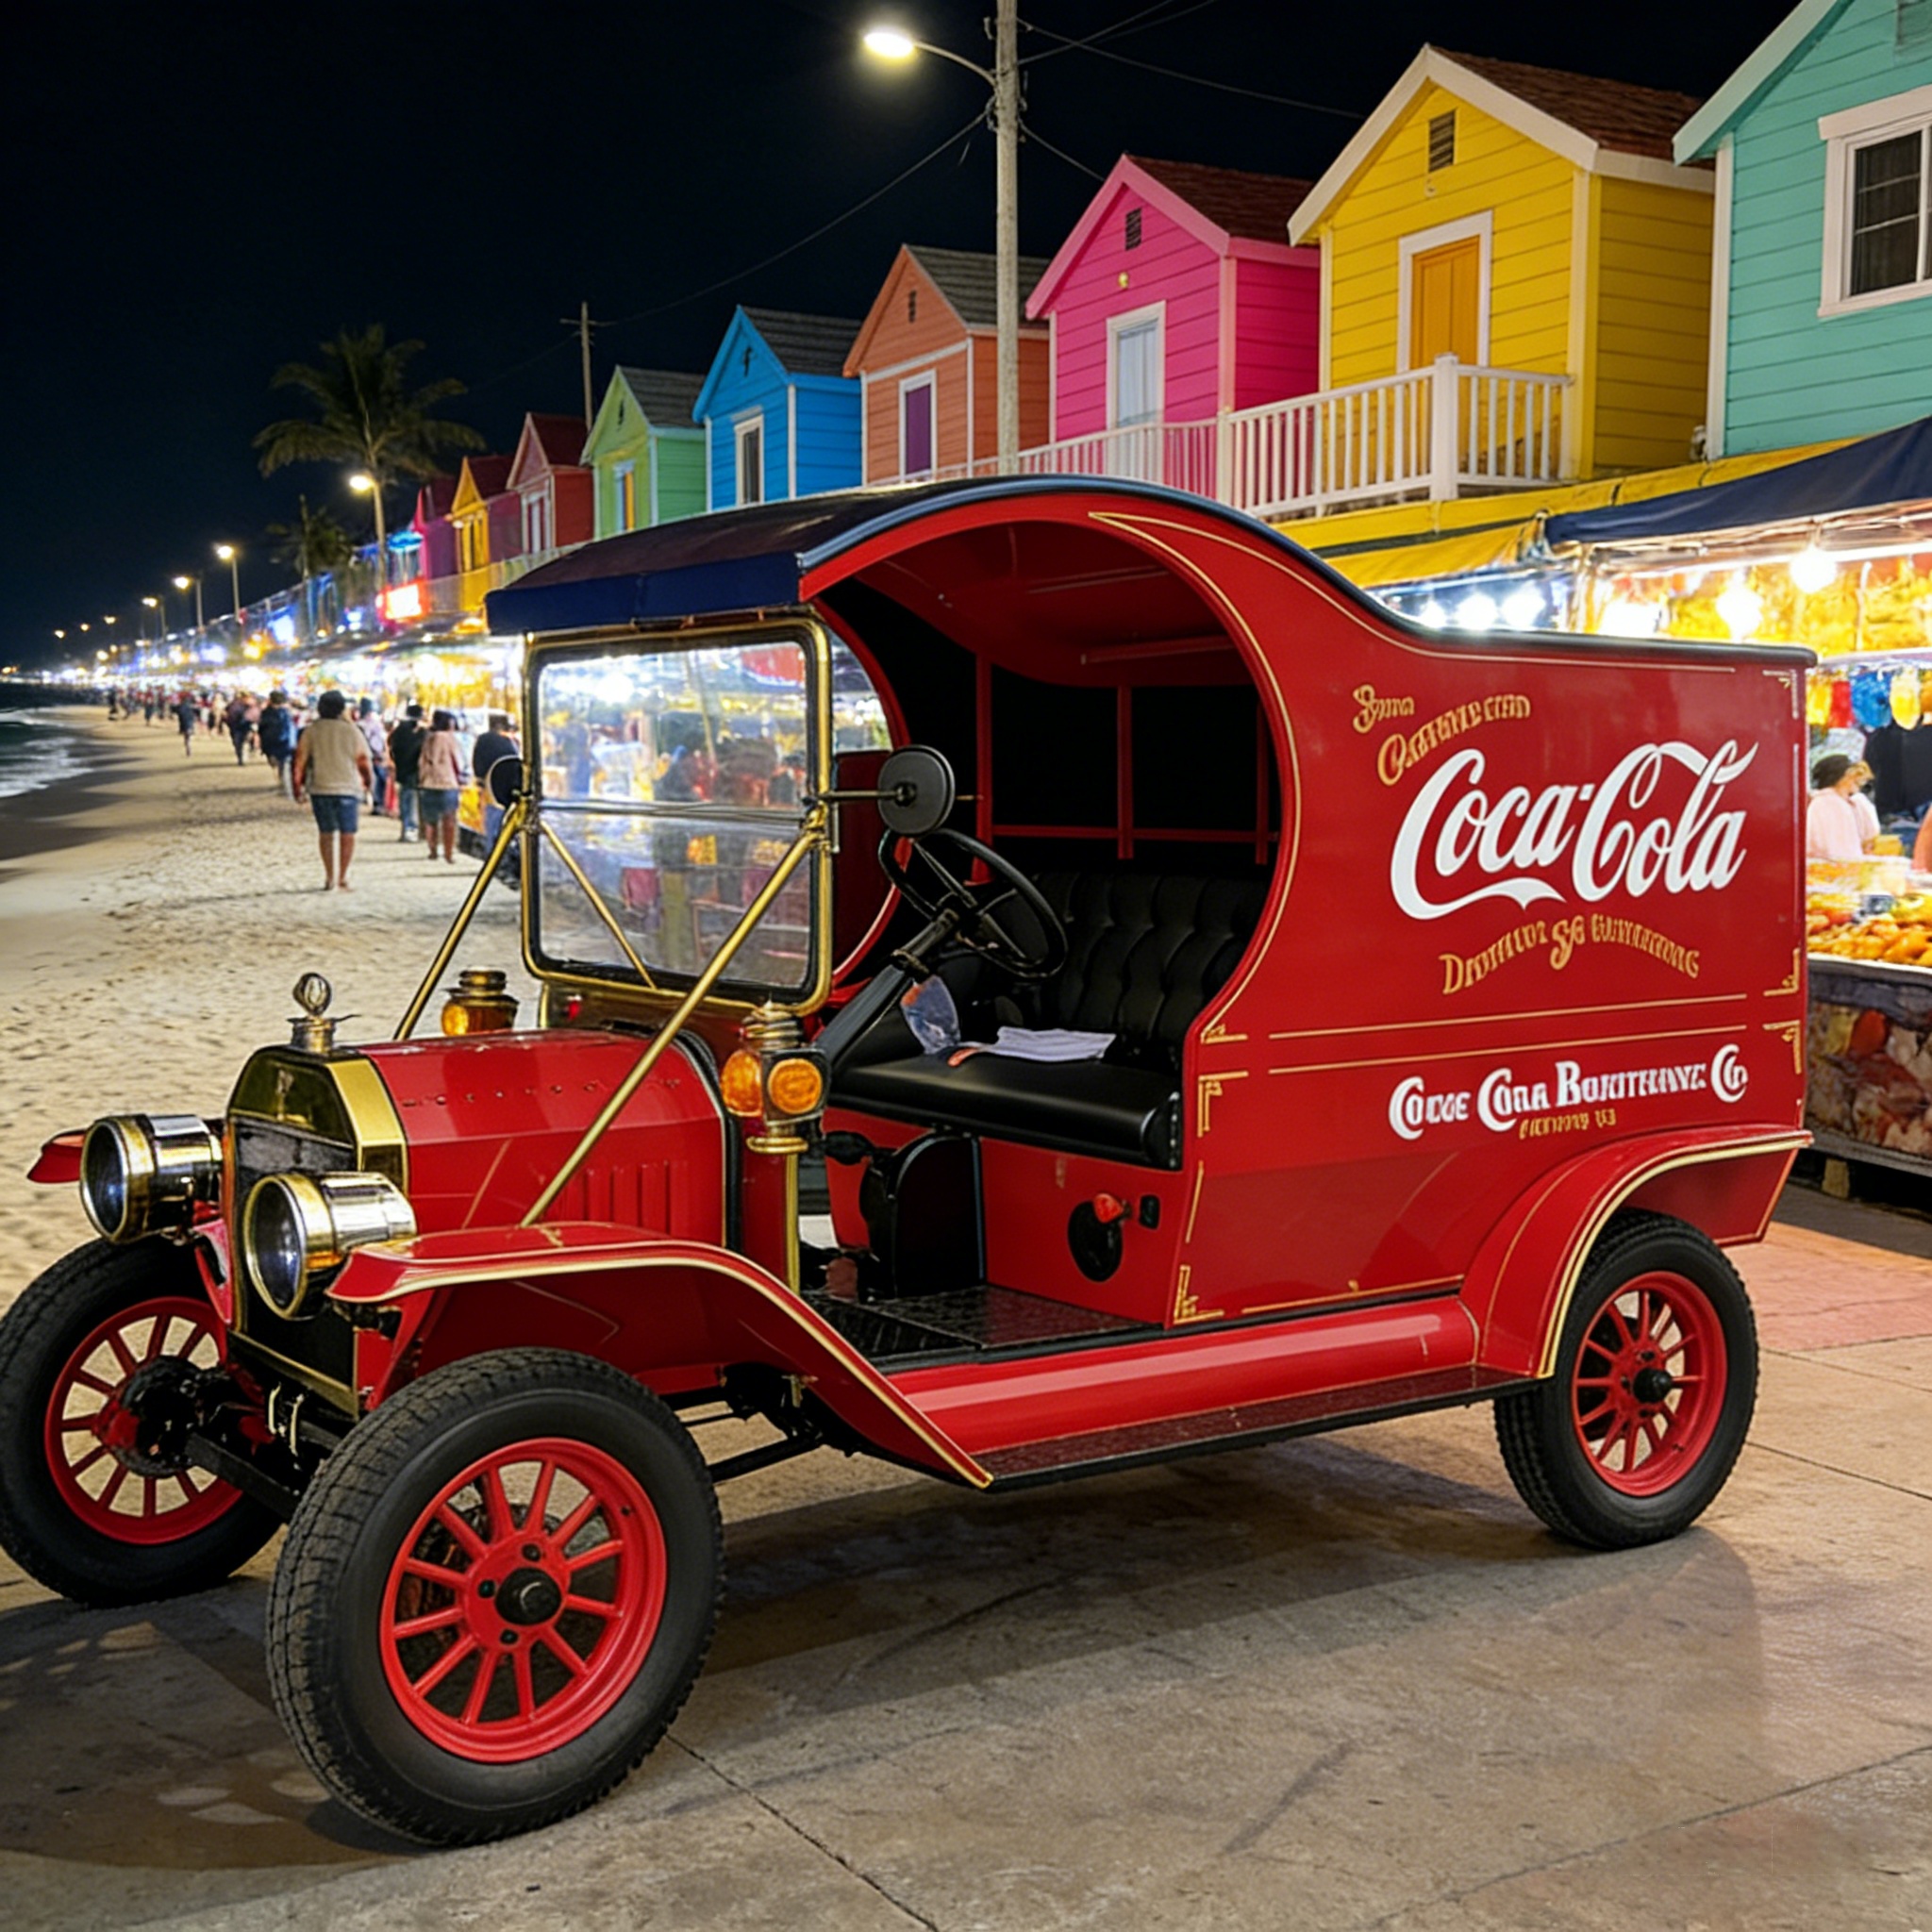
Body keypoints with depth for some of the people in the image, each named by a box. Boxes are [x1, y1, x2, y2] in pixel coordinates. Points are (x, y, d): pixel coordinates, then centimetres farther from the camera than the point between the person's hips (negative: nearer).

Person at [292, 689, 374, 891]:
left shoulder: (311, 732, 0)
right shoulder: (351, 731, -4)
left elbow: (300, 762, 0)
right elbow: (363, 761, -3)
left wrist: (298, 787, 9)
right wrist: (369, 781, 14)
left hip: (319, 789, 2)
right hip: (347, 789, -2)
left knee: (325, 833, 13)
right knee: (347, 834, 4)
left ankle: (329, 877, 13)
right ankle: (342, 877, -3)